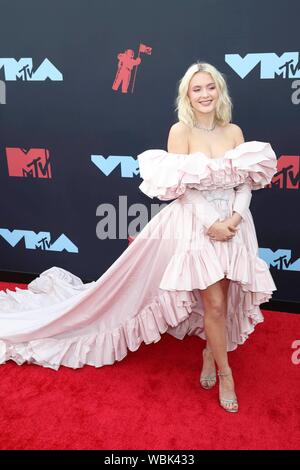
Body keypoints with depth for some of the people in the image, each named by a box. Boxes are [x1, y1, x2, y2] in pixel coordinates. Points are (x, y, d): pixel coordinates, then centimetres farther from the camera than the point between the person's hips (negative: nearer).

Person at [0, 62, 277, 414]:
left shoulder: (234, 131, 6)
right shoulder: (180, 131, -7)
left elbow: (247, 182, 3)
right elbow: (181, 188, -13)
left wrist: (234, 218, -13)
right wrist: (211, 225, -18)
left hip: (233, 223, 5)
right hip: (196, 223, -4)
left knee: (224, 299, 11)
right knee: (214, 303, -1)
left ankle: (211, 351, 38)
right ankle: (225, 374, 20)